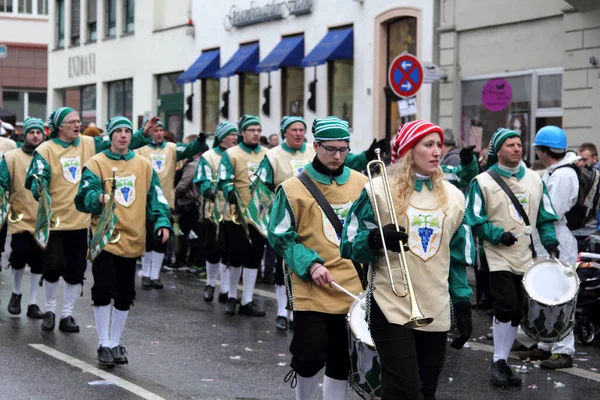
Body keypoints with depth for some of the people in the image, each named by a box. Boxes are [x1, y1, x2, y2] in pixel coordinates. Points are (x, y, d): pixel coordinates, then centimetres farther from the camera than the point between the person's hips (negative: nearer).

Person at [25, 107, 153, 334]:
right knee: (52, 268, 7)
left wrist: (143, 134, -8)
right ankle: (50, 310, 28)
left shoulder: (90, 145, 4)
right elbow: (34, 178, -13)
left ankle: (67, 314, 20)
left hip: (80, 221, 3)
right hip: (54, 221, -3)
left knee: (76, 271, 8)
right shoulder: (46, 150, -7)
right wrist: (39, 188, -35)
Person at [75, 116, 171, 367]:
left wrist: (162, 222, -5)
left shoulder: (144, 165, 9)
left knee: (125, 295, 10)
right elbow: (84, 197, -10)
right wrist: (99, 198, -31)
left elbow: (155, 197, 10)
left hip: (132, 240, 4)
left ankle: (115, 343, 23)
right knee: (103, 292, -6)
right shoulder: (96, 163, -2)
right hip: (104, 237, -4)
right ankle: (104, 345, 4)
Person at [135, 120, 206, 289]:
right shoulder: (141, 149, -1)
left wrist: (200, 142, -31)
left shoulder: (172, 148, 4)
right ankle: (146, 275, 20)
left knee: (162, 240, 8)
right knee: (148, 239, 7)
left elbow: (189, 150, -11)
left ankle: (155, 275, 19)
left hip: (165, 201, 2)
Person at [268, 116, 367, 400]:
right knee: (312, 356, -8)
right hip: (311, 289, -3)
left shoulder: (362, 184, 6)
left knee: (341, 361, 9)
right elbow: (280, 237, -4)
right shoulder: (293, 188, -4)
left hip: (352, 287, 3)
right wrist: (310, 265, -16)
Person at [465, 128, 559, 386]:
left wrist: (550, 243, -2)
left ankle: (501, 361, 18)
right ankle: (498, 362, -1)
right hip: (499, 257, -5)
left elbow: (546, 217, 13)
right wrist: (499, 235, -20)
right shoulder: (483, 182, -7)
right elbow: (474, 220, -8)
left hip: (528, 258, 5)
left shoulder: (535, 180, 8)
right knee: (506, 307, -14)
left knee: (516, 313, 7)